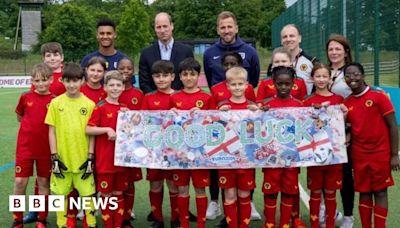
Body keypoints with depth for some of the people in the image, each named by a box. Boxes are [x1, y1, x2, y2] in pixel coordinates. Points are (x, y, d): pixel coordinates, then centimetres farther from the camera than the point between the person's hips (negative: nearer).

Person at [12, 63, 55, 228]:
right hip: (24, 147, 1)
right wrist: (32, 127, 7)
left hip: (45, 149, -1)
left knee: (44, 182, 9)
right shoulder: (25, 97, -2)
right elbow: (19, 116, 16)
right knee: (20, 182, 2)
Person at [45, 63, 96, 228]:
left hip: (83, 158, 0)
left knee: (88, 194, 5)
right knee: (61, 194, 11)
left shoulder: (89, 104, -3)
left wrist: (91, 157, -3)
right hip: (61, 158, 1)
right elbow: (52, 131, 1)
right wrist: (54, 157, -4)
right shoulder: (56, 103, -1)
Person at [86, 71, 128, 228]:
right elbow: (88, 129, -12)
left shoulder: (124, 108, 9)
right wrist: (107, 129, -21)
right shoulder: (100, 107, -7)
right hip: (104, 159, -5)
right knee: (106, 194, 4)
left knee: (119, 194, 12)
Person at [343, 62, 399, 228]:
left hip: (380, 153, -3)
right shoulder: (346, 103, 4)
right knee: (364, 193, 10)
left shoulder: (378, 96, -8)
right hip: (359, 155, 4)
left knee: (380, 191, 5)